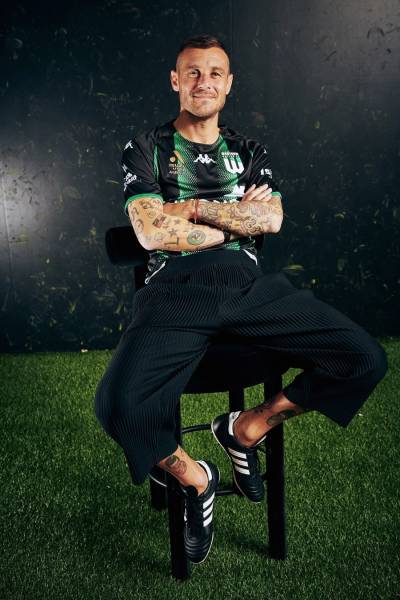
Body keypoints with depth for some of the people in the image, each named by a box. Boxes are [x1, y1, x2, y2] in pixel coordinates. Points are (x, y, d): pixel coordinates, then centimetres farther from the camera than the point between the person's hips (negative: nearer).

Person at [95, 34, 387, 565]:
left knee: (366, 360, -13)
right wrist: (237, 219, 3)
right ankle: (193, 477, 3)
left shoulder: (251, 152, 22)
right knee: (120, 404, -31)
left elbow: (272, 219, 4)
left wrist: (194, 207, -2)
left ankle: (248, 427, 8)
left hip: (249, 285, 4)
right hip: (176, 290, -3)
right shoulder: (147, 149, 12)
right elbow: (152, 232, -4)